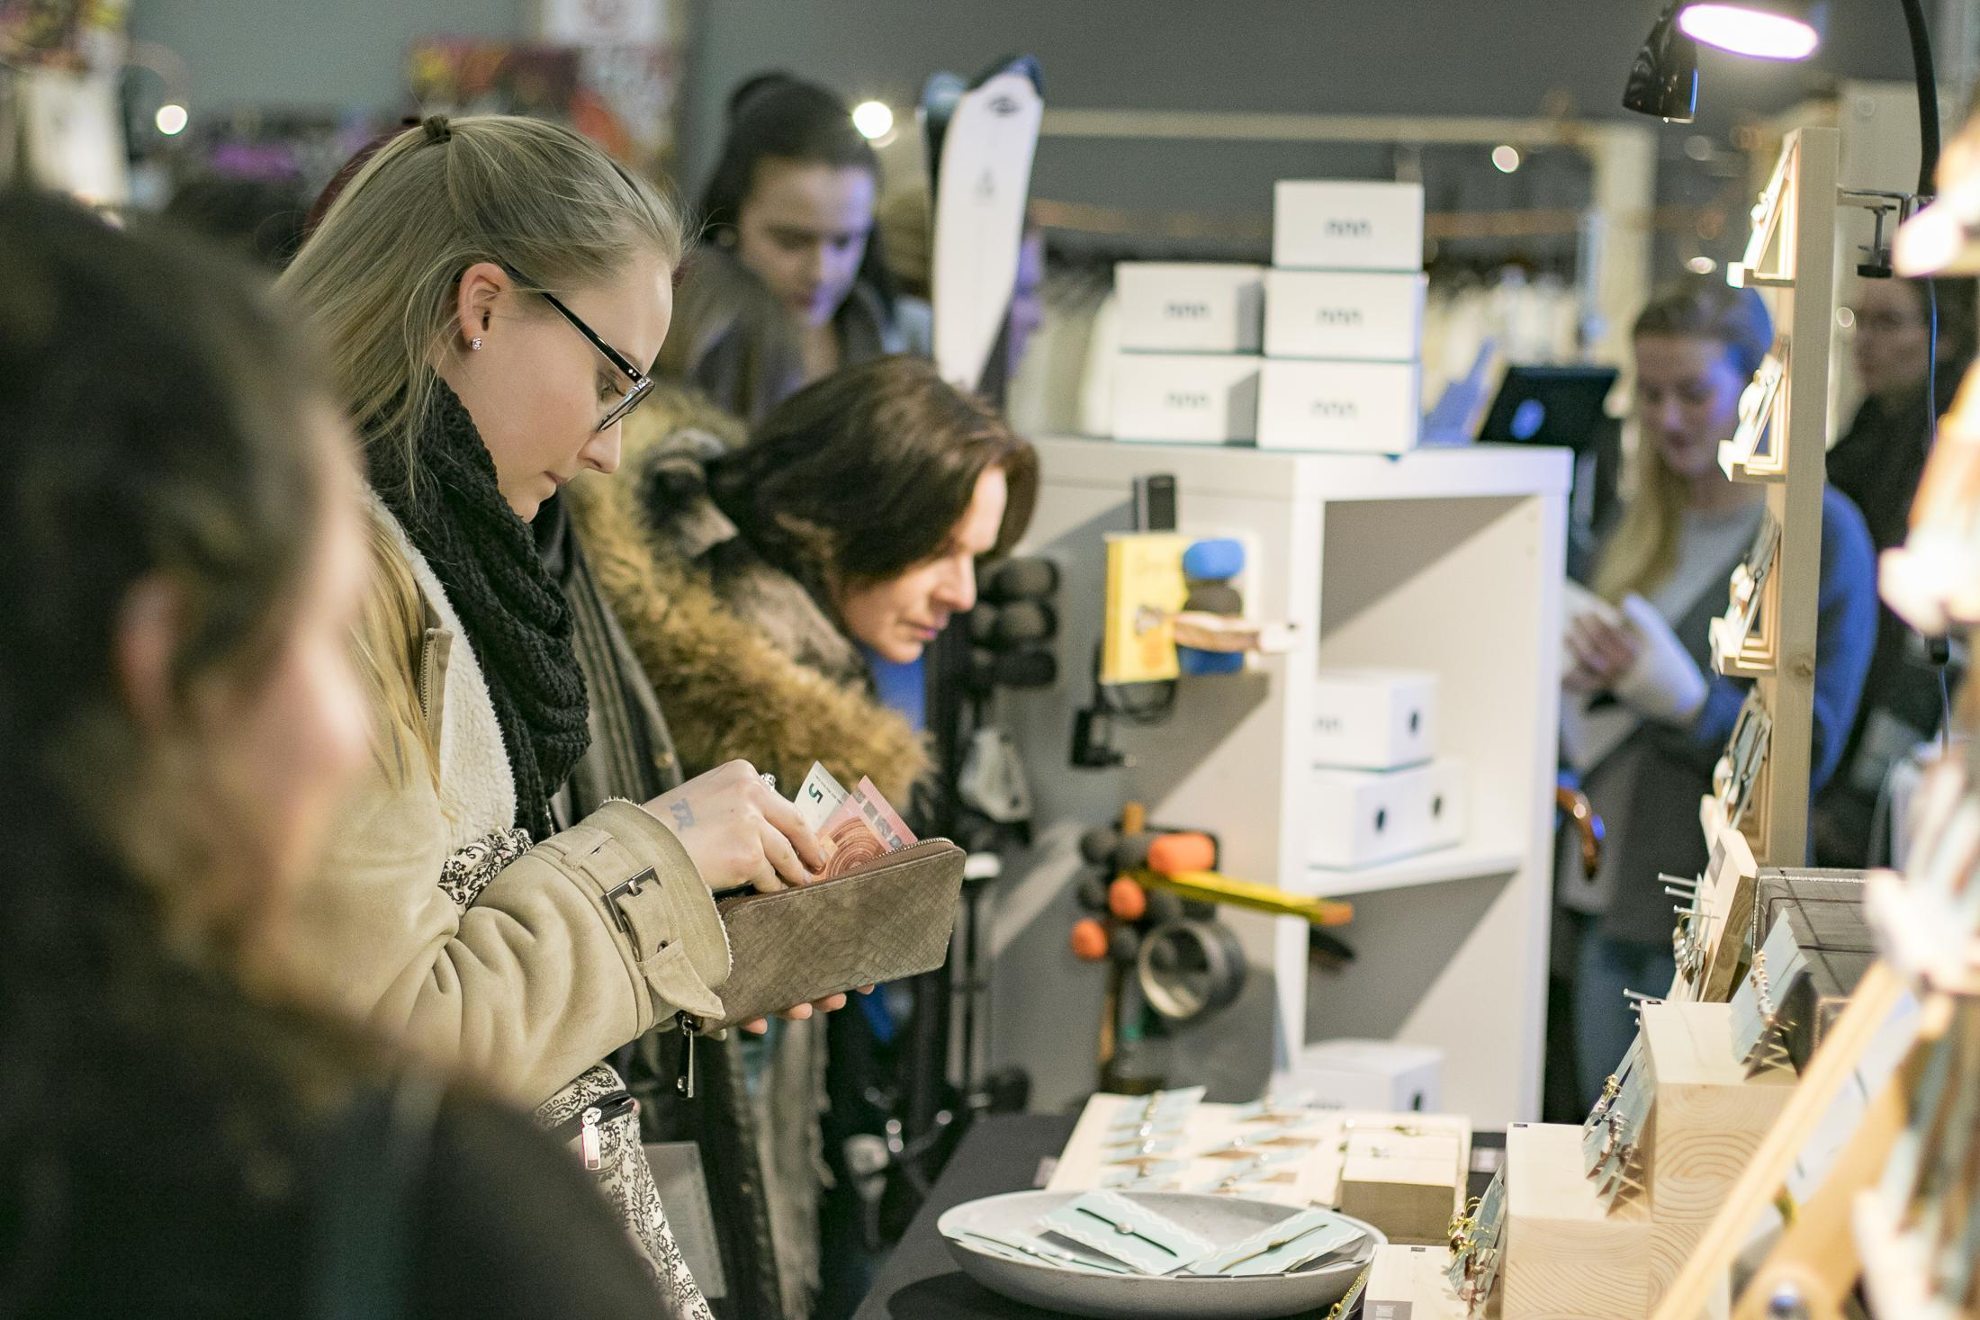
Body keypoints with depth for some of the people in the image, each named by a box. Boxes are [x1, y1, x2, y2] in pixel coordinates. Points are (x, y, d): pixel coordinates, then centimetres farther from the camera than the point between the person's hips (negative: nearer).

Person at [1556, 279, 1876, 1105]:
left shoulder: (1821, 531, -7)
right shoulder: (1641, 530, 12)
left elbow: (1810, 751, -11)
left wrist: (1684, 700, -26)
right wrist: (1582, 678, -4)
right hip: (1607, 902, 6)